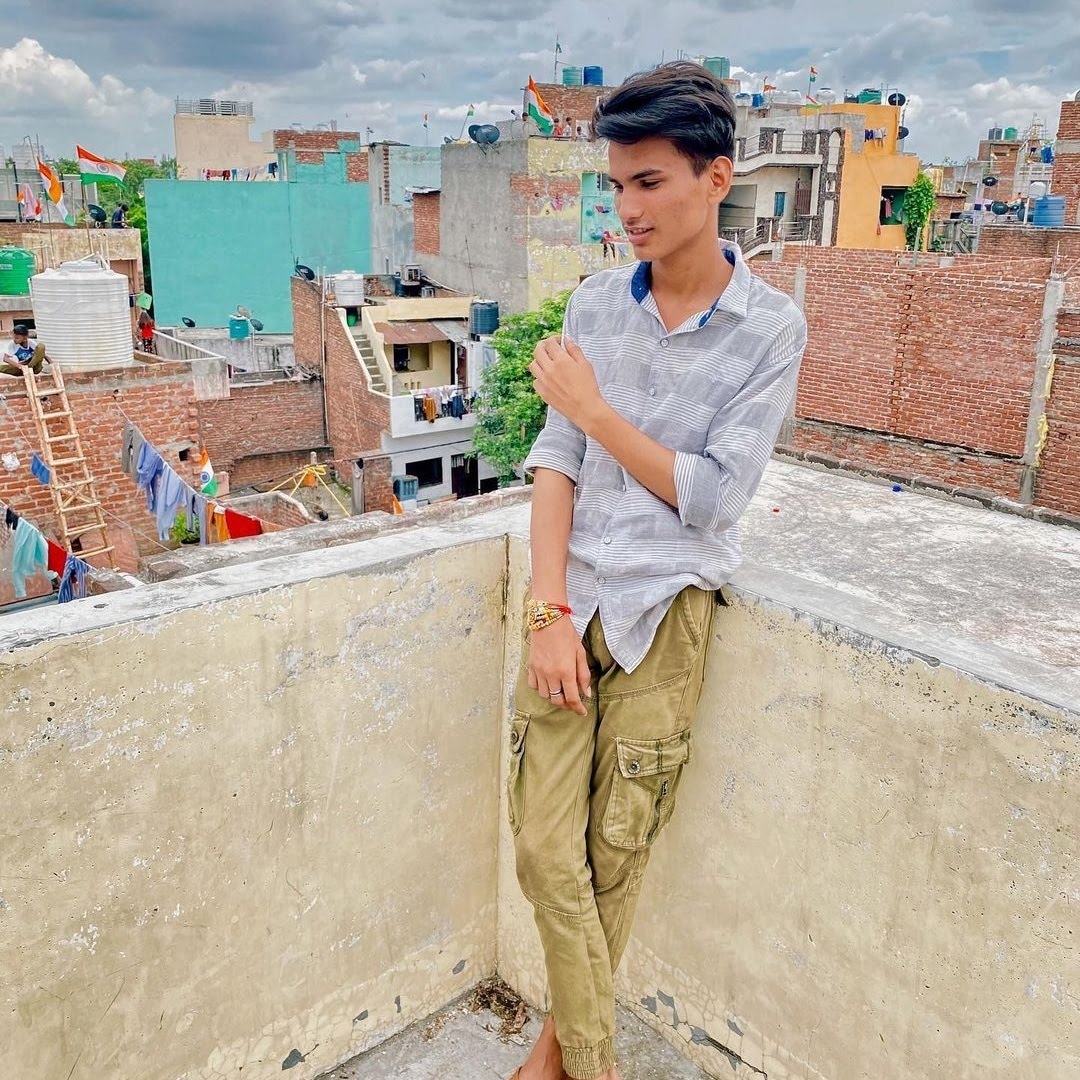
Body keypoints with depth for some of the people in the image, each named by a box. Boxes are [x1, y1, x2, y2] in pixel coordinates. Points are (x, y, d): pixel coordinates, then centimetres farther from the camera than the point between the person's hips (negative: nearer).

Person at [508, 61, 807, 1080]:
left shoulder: (770, 328, -4)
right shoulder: (596, 300, 5)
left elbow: (711, 498, -9)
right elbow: (555, 461, 0)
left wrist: (594, 409, -8)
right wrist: (548, 611, -9)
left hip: (664, 609, -2)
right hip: (570, 595, 3)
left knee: (615, 854, 6)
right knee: (545, 847, 1)